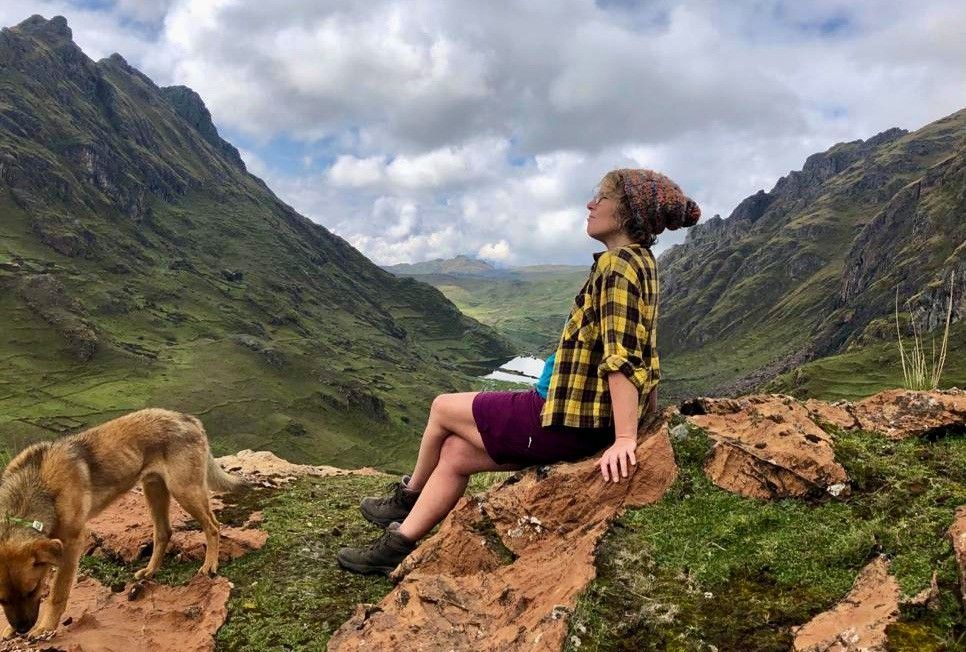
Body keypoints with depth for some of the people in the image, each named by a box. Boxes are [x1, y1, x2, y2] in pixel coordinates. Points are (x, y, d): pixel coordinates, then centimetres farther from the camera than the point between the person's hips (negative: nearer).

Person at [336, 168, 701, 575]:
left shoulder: (616, 264, -18)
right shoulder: (641, 264, 12)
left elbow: (622, 358, -26)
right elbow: (644, 354, 15)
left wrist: (625, 439, -30)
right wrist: (647, 419, 21)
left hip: (564, 422, -9)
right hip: (591, 425, 9)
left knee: (442, 408, 11)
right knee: (455, 451, 14)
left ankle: (408, 497, 36)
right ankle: (397, 545, 24)